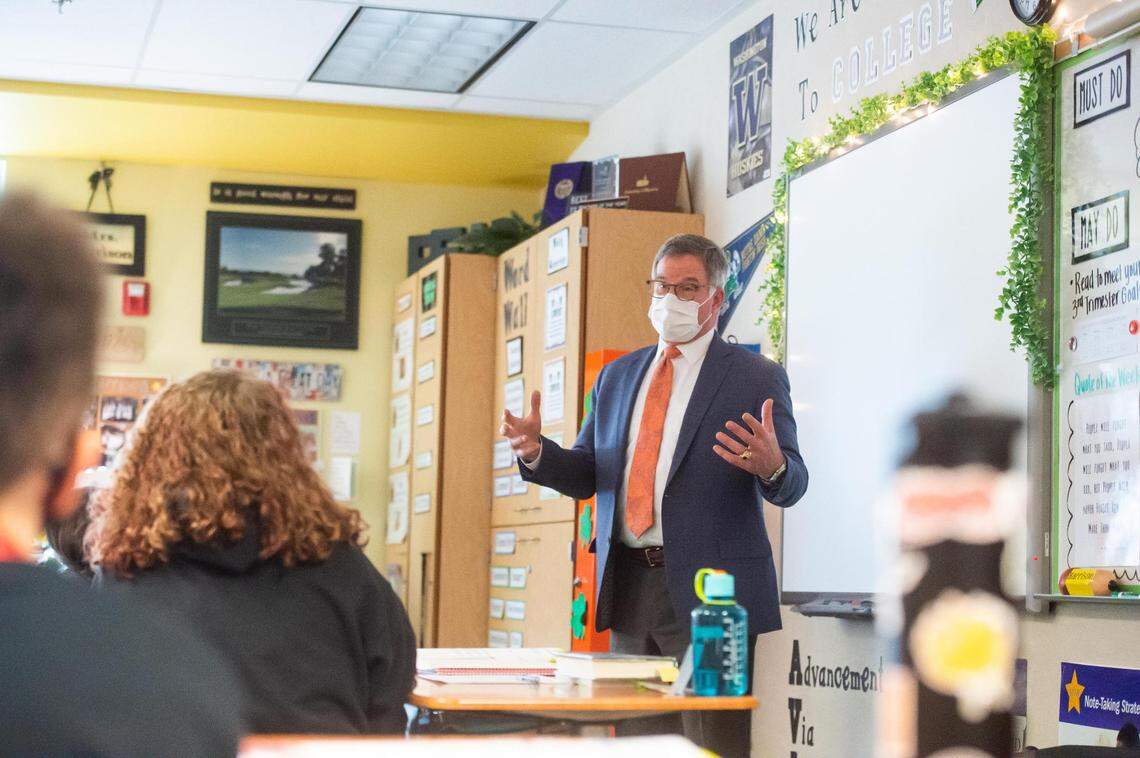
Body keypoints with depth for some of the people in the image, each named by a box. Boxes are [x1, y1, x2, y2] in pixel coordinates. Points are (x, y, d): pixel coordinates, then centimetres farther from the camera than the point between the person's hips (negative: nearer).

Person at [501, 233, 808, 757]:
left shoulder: (755, 378, 0)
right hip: (631, 589, 5)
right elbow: (585, 476, 14)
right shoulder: (618, 376, 15)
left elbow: (791, 486, -6)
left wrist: (772, 467, -30)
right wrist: (537, 453, -7)